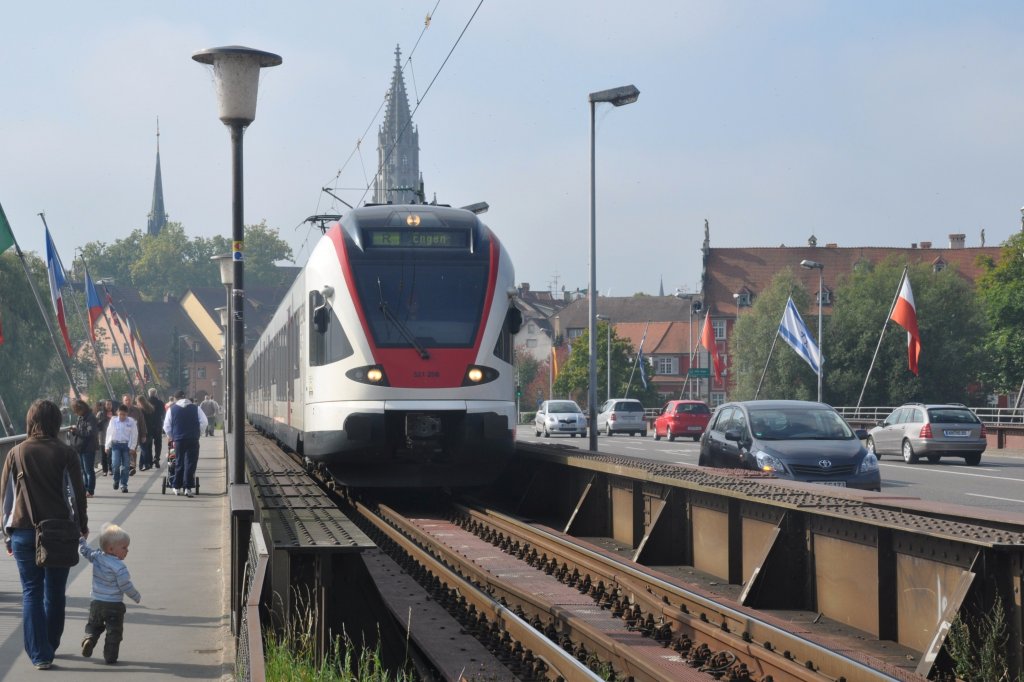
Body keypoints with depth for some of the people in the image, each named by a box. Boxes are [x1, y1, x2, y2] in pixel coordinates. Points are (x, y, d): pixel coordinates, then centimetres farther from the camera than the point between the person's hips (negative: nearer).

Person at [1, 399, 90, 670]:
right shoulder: (65, 453, -4)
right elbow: (77, 492, -1)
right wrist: (82, 526, 13)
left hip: (23, 532, 0)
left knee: (31, 592, 3)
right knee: (55, 592, 13)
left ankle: (39, 653, -3)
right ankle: (50, 647, 24)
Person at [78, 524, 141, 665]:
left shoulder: (96, 557, -1)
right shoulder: (119, 567, -20)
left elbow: (84, 551, 16)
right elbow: (126, 586, -18)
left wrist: (80, 540, 36)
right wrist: (137, 597, -2)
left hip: (96, 603, 5)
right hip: (114, 605, -5)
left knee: (93, 625, 23)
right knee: (114, 632, 5)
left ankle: (89, 638, -4)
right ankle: (110, 657, 4)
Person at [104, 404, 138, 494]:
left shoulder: (131, 422, -1)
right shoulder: (113, 421, 4)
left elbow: (134, 435, -1)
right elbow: (109, 434, 8)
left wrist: (132, 448, -6)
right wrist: (107, 446, 6)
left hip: (127, 445, -1)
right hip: (116, 444, 1)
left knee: (125, 466, 2)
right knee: (115, 464, -12)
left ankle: (123, 485, 11)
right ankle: (116, 480, 14)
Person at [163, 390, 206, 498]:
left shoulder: (172, 409, 6)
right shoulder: (195, 408, 5)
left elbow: (166, 426, 7)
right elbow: (203, 422, 1)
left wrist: (172, 437, 19)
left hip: (178, 440, 1)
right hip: (193, 440, -1)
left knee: (179, 462, 12)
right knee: (190, 463, -1)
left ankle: (176, 487, 16)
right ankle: (187, 488, -7)